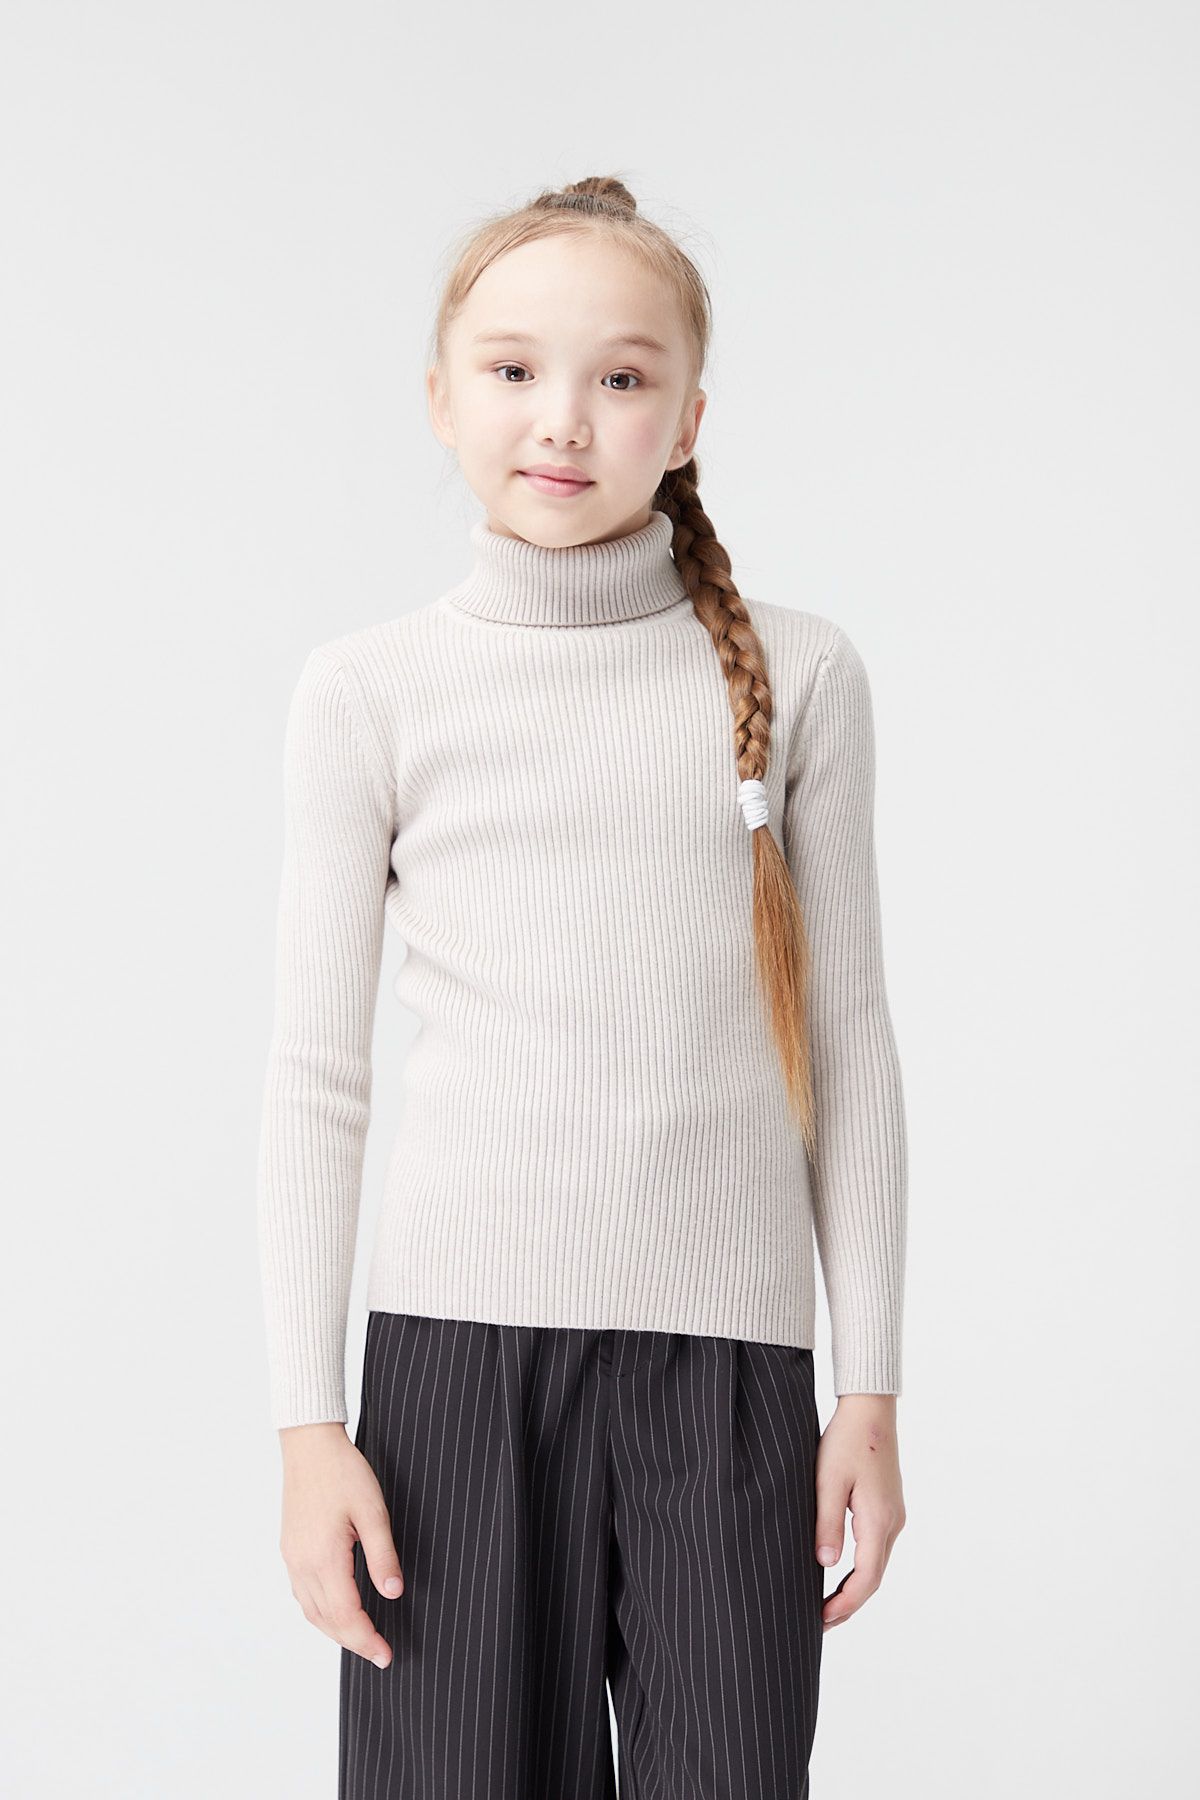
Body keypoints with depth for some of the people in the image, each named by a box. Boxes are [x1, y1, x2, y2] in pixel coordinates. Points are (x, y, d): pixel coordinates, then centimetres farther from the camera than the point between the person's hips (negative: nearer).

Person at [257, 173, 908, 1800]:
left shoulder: (795, 675, 4)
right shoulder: (371, 693, 2)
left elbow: (847, 1040, 7)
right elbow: (316, 1076, 4)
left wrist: (872, 1390, 6)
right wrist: (309, 1424, 1)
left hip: (729, 1354, 1)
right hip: (458, 1335, 0)